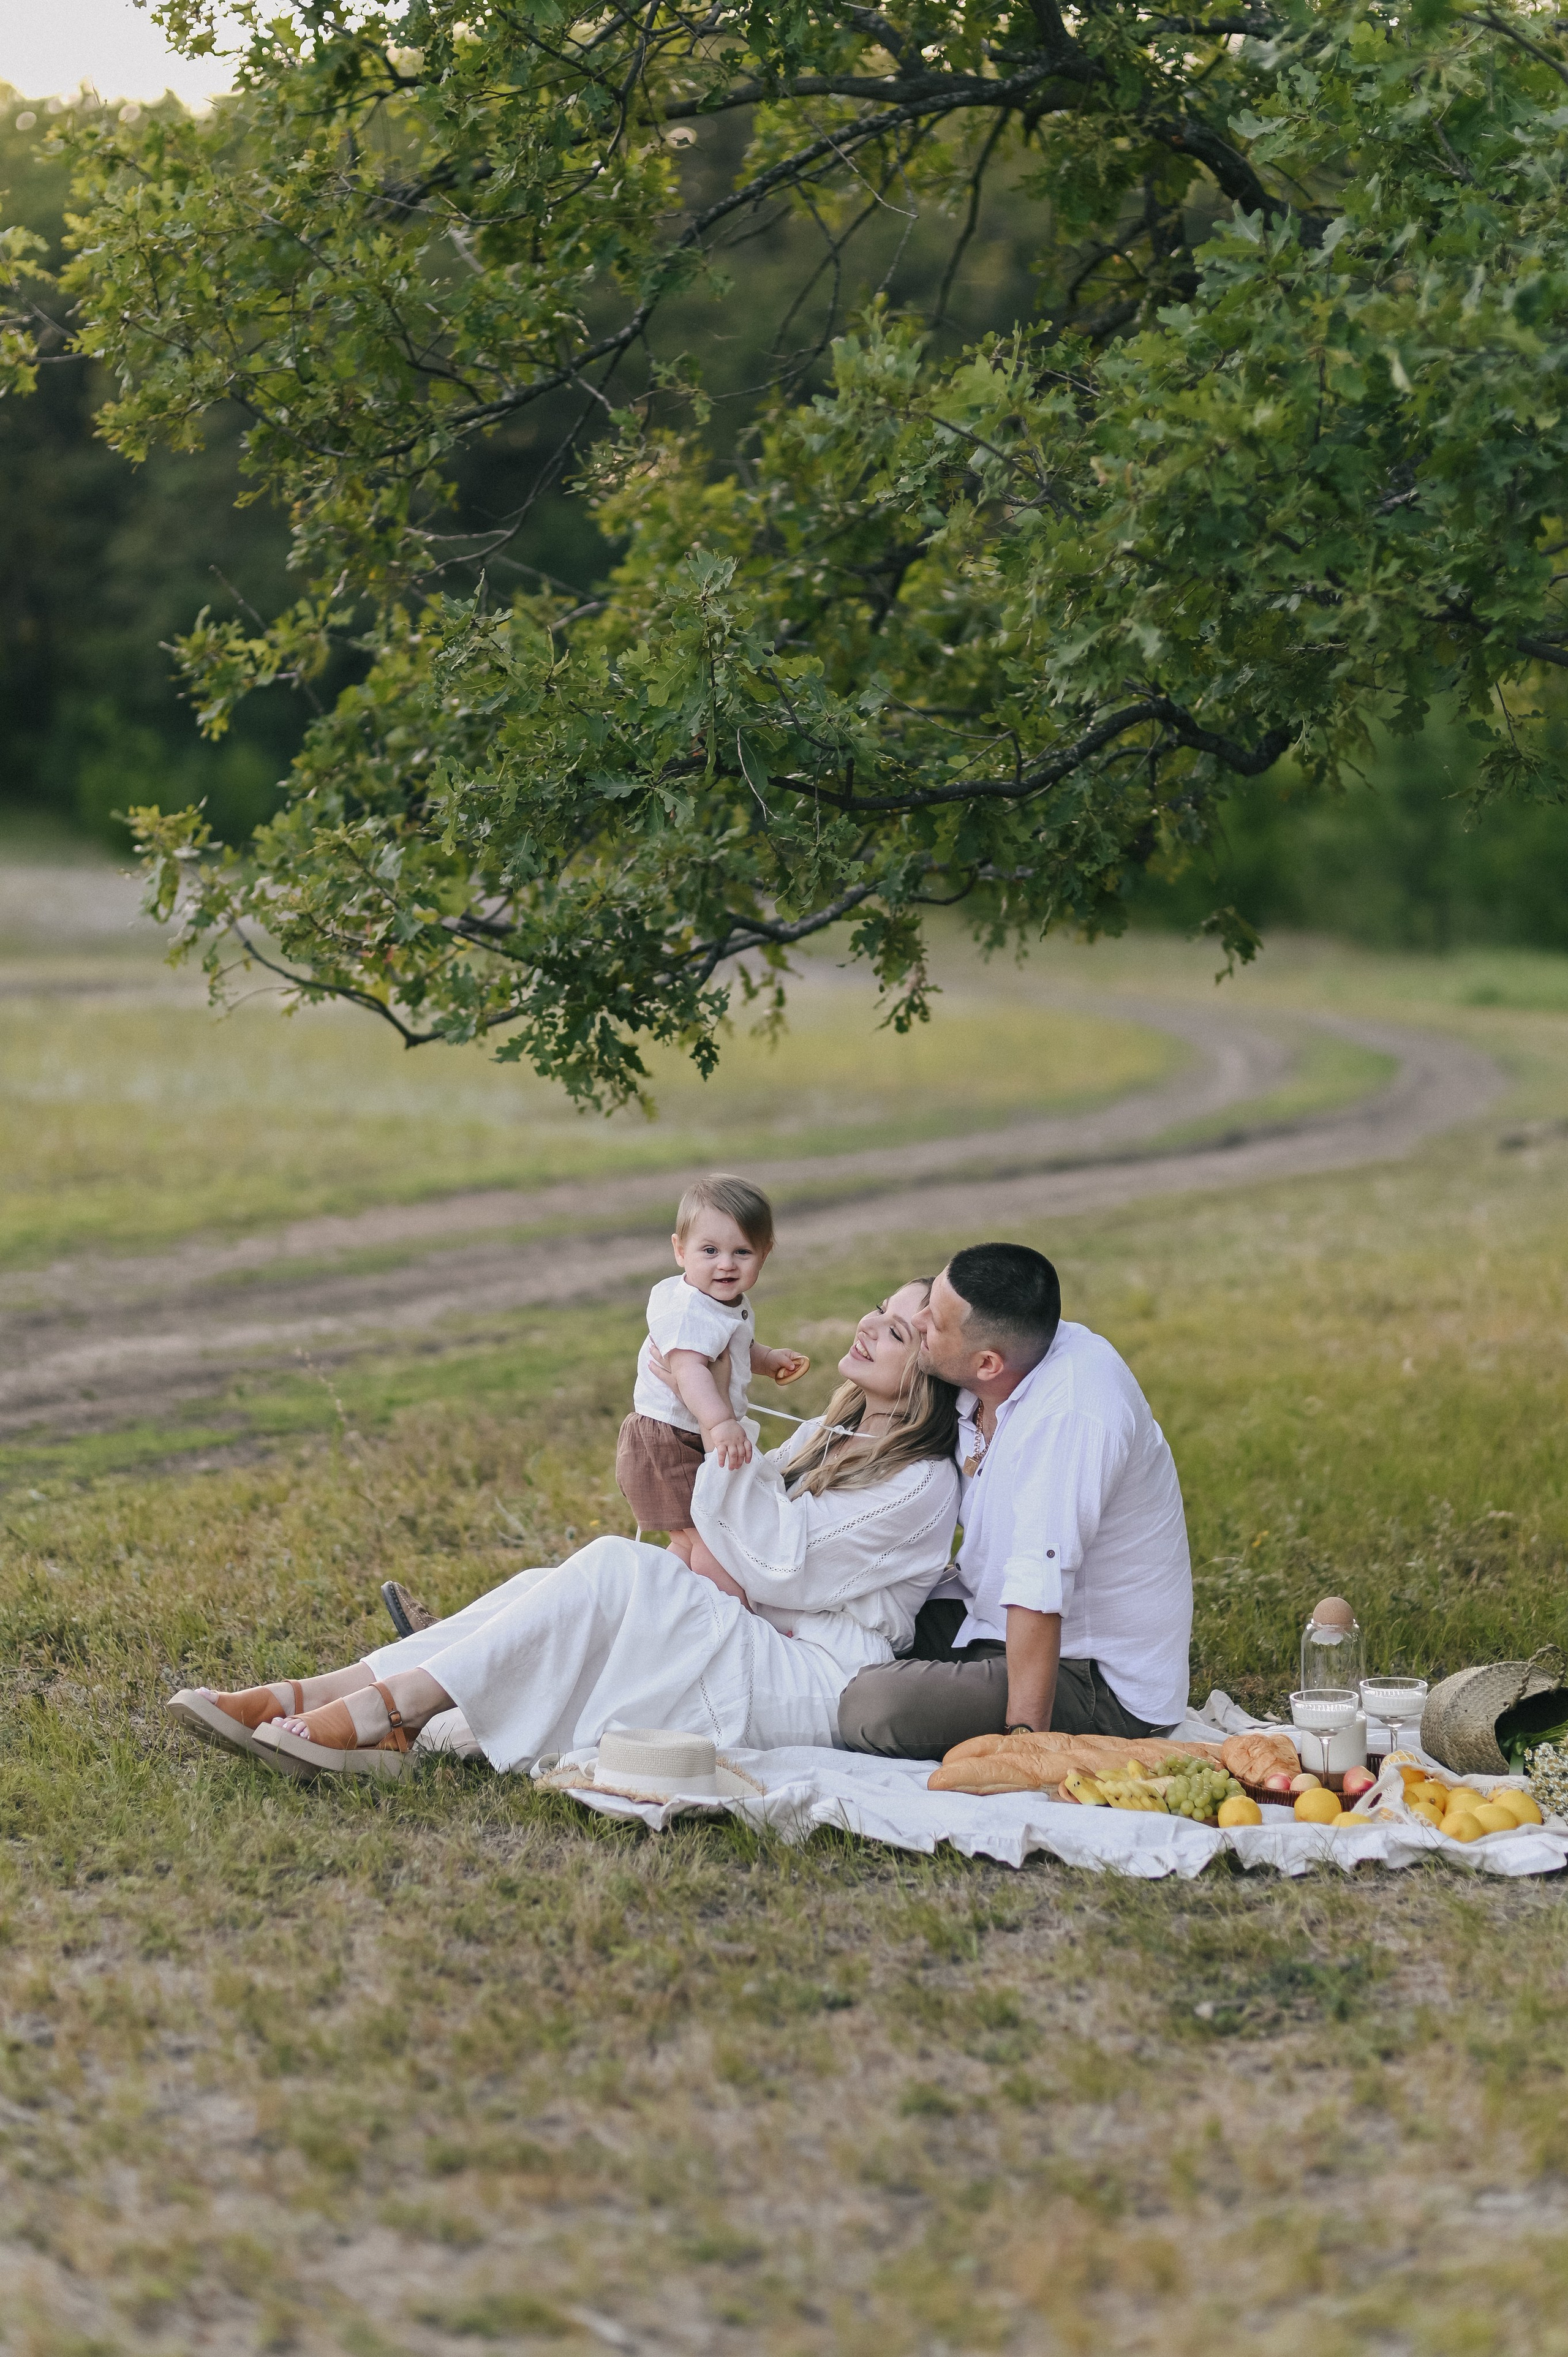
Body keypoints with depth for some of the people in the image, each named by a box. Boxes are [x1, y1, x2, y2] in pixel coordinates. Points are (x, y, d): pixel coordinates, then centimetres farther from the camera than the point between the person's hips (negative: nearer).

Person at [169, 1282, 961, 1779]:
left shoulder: (924, 1486, -8)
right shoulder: (828, 1437, 19)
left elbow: (783, 1567, -13)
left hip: (813, 1687, -8)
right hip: (746, 1647, 8)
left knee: (613, 1569, -25)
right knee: (548, 1588, -13)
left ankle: (382, 1711, -30)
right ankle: (302, 1700, -24)